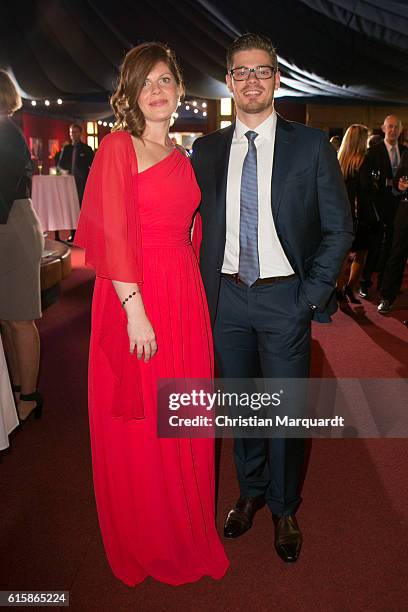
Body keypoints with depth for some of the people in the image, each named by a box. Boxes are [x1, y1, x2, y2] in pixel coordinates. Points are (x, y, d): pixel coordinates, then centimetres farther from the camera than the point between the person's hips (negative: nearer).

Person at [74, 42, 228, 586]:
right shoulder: (118, 147, -3)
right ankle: (145, 546, 32)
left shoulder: (183, 157, 16)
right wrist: (136, 311, -18)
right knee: (139, 429, 8)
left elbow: (187, 231, 14)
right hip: (134, 295, -5)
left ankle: (189, 533, 38)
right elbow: (114, 234, -12)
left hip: (186, 296, 6)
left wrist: (194, 294, 5)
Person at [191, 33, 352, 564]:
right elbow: (195, 224, 9)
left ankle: (284, 508, 32)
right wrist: (205, 290, -1)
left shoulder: (312, 146, -1)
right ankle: (250, 491, 39)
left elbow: (339, 228, -1)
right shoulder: (206, 150, 7)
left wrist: (312, 296, -9)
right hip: (227, 297, 3)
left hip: (284, 298, -2)